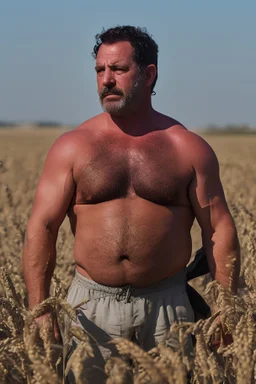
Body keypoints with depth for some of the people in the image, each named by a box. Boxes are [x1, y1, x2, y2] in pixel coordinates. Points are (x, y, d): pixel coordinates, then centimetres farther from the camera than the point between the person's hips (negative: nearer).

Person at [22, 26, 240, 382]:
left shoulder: (189, 149, 2)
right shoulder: (72, 147, 1)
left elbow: (219, 231, 3)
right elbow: (41, 228, -3)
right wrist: (40, 313, -12)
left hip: (167, 304, 0)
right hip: (91, 305, 0)